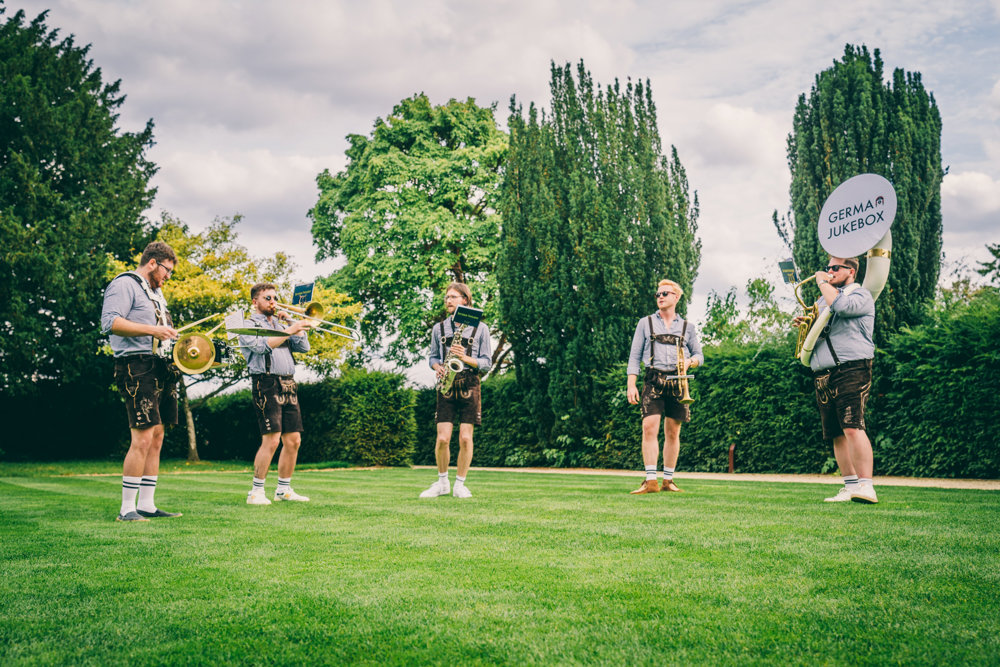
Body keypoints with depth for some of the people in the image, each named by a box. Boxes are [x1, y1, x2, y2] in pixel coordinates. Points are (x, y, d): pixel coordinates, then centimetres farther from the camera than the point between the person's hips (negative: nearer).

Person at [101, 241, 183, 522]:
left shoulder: (155, 292, 26)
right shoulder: (125, 284, -5)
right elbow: (110, 322, -18)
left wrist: (174, 336, 13)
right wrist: (151, 330, -21)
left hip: (159, 369, 10)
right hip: (137, 367, -10)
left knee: (156, 438, 9)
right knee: (142, 438, -14)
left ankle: (146, 505, 14)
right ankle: (127, 509, -8)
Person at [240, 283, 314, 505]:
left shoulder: (281, 324, 24)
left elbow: (304, 347, 14)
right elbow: (262, 345, -16)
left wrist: (291, 322, 8)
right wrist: (289, 330, -19)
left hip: (288, 384, 7)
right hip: (267, 384, -7)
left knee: (293, 440, 5)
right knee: (271, 439, -14)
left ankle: (284, 489, 15)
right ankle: (256, 492, -5)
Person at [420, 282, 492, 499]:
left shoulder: (480, 328, 4)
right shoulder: (439, 328, 11)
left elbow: (486, 363, 3)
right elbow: (433, 357, 18)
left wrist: (466, 358, -14)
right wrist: (438, 367, -5)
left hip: (469, 385, -1)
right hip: (446, 386, 1)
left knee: (465, 438, -4)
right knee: (443, 438, -5)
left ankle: (460, 484, 10)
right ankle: (442, 482, 14)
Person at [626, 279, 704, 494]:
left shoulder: (687, 327, 15)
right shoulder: (645, 323, 12)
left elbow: (699, 356, 17)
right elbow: (634, 356, 8)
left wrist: (690, 362, -7)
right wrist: (631, 384, -2)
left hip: (677, 382, 2)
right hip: (653, 381, -2)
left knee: (673, 433, 4)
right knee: (649, 428, -14)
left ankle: (668, 481, 12)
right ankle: (650, 481, -15)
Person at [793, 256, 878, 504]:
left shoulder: (861, 295, 2)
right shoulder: (822, 299, 26)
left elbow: (840, 306, -19)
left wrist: (822, 282, -5)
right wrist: (803, 324, 12)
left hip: (851, 369, -8)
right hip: (822, 376, 8)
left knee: (852, 427, -19)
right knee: (836, 435, 5)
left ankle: (866, 486, -20)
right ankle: (851, 486, 9)